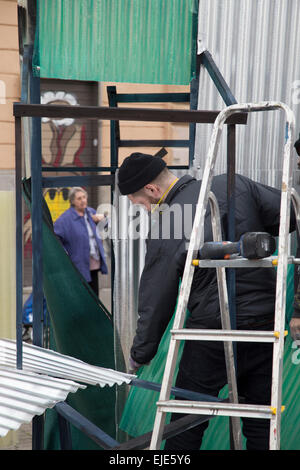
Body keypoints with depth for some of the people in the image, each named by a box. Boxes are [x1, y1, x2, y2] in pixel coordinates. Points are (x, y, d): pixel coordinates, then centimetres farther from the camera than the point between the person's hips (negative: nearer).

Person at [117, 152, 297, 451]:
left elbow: (156, 301, -6)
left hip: (212, 327, -4)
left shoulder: (163, 229, -12)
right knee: (260, 421, 16)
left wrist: (140, 355, 8)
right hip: (267, 321, 5)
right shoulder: (236, 185, -1)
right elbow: (289, 215, 1)